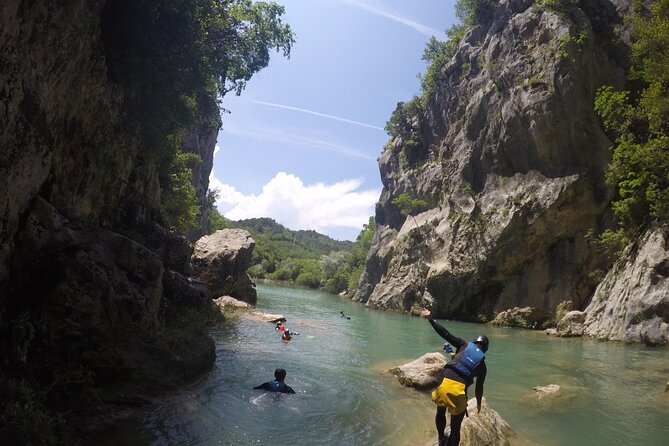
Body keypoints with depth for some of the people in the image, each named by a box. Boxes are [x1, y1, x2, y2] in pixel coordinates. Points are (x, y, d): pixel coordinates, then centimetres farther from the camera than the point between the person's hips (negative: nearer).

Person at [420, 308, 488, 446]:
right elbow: (479, 387, 23)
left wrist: (430, 319, 0)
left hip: (444, 383, 1)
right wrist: (478, 403, 41)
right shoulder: (482, 365, 16)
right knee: (455, 428, 13)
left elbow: (446, 334, 1)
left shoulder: (464, 345, 12)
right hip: (459, 390, -1)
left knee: (440, 411, 32)